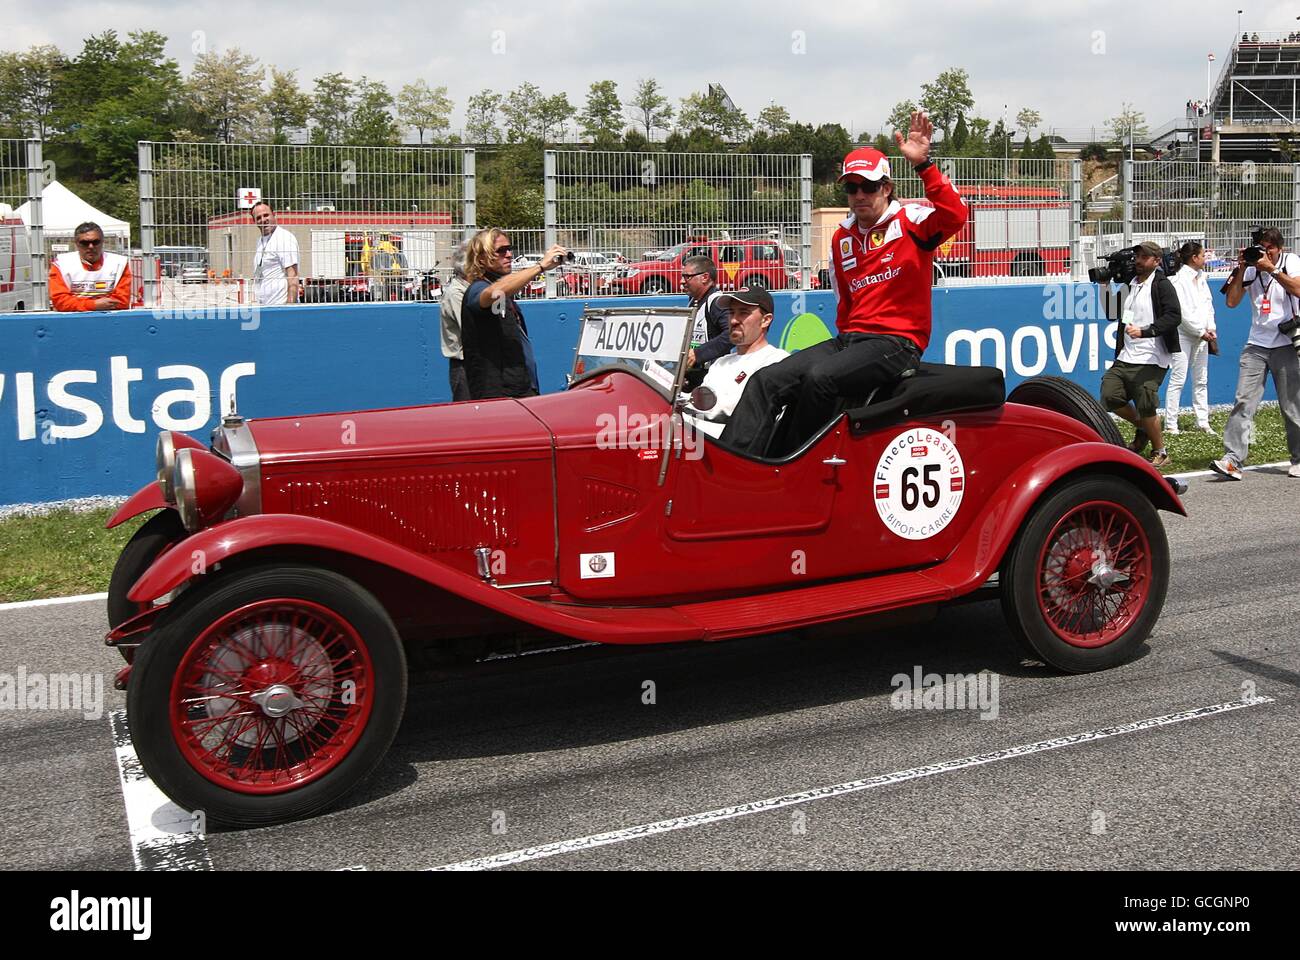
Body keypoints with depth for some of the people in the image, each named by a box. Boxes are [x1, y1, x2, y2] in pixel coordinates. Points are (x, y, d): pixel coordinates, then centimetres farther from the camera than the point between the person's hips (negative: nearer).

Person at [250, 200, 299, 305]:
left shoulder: (285, 238, -7)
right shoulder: (260, 240, 19)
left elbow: (293, 276, -14)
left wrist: (290, 304, -22)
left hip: (280, 304, -8)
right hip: (262, 306, 8)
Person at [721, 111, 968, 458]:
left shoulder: (911, 221, 0)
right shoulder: (842, 238, 22)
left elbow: (955, 214, -22)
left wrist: (923, 165, -28)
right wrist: (846, 336, 18)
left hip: (897, 341, -7)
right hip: (850, 338, 7)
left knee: (820, 378, -34)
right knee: (767, 380, -14)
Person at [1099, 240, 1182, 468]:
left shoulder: (1162, 285, -5)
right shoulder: (1131, 284, 18)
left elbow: (1174, 317, -18)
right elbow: (1119, 316, 29)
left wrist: (1144, 331, -28)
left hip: (1150, 360, -7)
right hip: (1125, 357, 7)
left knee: (1146, 408, -7)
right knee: (1109, 397, -4)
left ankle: (1160, 452, 14)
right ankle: (1141, 427, 22)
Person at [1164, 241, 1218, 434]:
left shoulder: (1201, 277, 12)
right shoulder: (1179, 280, -11)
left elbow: (1208, 304, 13)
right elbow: (1183, 311, -15)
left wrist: (1210, 329, 1)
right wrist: (1201, 331, -11)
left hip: (1201, 335, 8)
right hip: (1184, 335, -8)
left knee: (1201, 381, 10)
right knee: (1178, 380, -7)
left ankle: (1202, 422, 16)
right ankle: (1170, 424, -3)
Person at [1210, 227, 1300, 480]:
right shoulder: (1252, 268, 8)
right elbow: (1231, 301, 1)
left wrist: (1271, 268, -16)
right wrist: (1240, 269, -4)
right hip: (1256, 345, 2)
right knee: (1243, 402, -10)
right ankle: (1233, 460, -16)